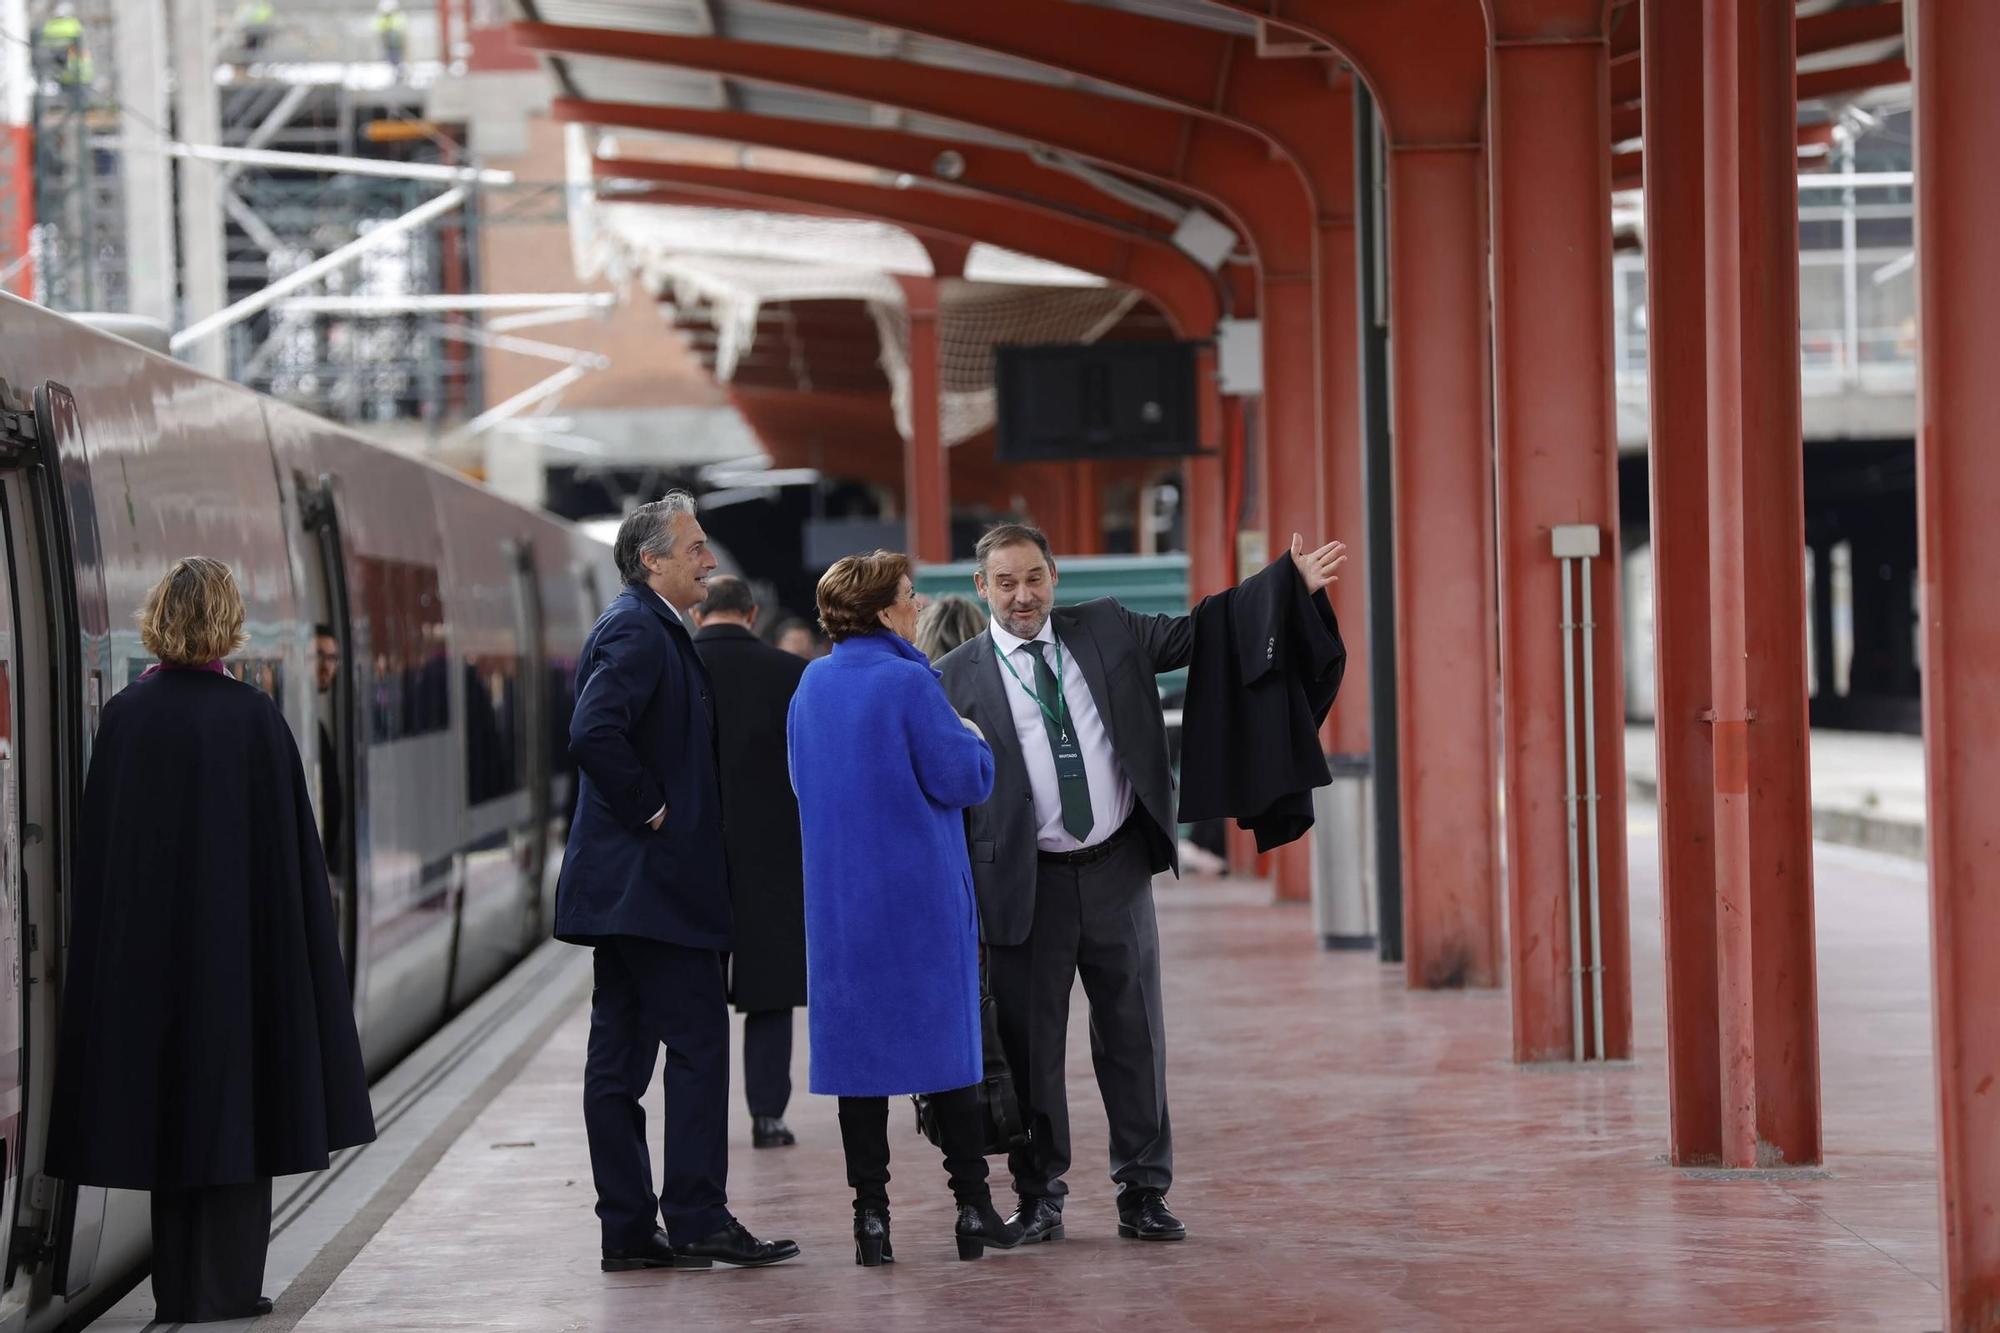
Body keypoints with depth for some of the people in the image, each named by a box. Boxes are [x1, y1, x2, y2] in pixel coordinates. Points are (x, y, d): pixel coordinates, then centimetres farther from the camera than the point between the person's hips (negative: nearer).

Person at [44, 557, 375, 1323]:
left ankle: (177, 1288, 12)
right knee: (234, 1100, 5)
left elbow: (96, 847, 0)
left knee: (163, 1097, 10)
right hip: (240, 938, -2)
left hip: (143, 943, 2)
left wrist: (111, 943, 8)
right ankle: (225, 1284, 4)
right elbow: (290, 847, -7)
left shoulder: (125, 717, -3)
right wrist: (296, 943, 2)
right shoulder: (254, 717, -9)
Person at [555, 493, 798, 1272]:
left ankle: (629, 1230, 11)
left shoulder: (650, 630, 18)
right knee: (698, 1041, -7)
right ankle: (696, 1218, -5)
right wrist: (651, 812, -18)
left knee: (620, 1055, 8)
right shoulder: (636, 631, -13)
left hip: (624, 883, 10)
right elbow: (594, 735, -27)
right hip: (655, 879, -10)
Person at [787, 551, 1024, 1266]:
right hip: (923, 892, -5)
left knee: (858, 1042, 6)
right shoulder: (908, 683, -14)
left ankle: (871, 1214, 2)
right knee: (946, 1040, 5)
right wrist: (975, 741, 7)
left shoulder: (811, 685, 6)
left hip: (840, 900, 5)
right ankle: (973, 1208, 8)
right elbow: (966, 780, -14)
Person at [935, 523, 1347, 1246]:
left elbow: (1196, 634, 10)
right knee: (1029, 1043, 4)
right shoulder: (956, 679, -3)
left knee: (1134, 1036, 7)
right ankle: (1040, 1198, 17)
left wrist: (1293, 585, 3)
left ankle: (1143, 1195, 15)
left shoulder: (1105, 630, 6)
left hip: (1117, 870, 3)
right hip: (1028, 884, -2)